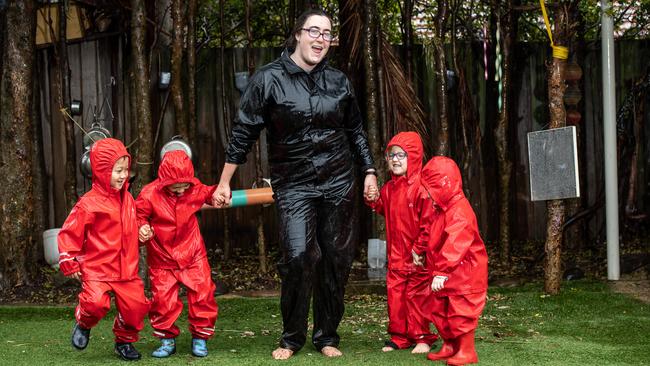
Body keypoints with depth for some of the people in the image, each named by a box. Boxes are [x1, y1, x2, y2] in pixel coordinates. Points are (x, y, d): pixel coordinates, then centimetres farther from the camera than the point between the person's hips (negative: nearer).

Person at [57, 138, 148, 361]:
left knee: (135, 306, -2)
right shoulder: (89, 203, -12)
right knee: (96, 302, -24)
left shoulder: (127, 199, 8)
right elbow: (69, 232, -8)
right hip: (96, 268, -5)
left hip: (127, 269, 5)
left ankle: (125, 341, 25)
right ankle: (83, 324, 12)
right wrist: (69, 262, -8)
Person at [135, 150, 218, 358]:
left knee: (202, 295, -2)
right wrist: (142, 228, -27)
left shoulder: (195, 189, -8)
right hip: (161, 257, -2)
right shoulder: (150, 195, -18)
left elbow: (209, 194, 13)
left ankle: (200, 338, 14)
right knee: (162, 300, -1)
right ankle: (168, 340, 17)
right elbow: (138, 216, -6)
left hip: (192, 253, 2)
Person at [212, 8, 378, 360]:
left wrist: (369, 171, 13)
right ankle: (291, 337, 2)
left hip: (338, 183, 3)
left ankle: (327, 337, 20)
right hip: (293, 185, -3)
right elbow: (243, 133, -2)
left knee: (336, 260, 4)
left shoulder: (338, 81, 5)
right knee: (298, 256, -18)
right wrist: (224, 182, 0)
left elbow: (355, 131, 17)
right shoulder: (268, 79, -6)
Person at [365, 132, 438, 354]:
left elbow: (428, 220, -17)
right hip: (396, 253, 7)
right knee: (395, 292, 8)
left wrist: (420, 248, -17)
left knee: (417, 294, 1)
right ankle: (399, 335, 19)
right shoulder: (389, 188, 9)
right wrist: (375, 201, 5)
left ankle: (422, 337, 13)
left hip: (417, 256, -7)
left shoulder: (421, 187, -15)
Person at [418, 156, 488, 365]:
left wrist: (441, 273, -38)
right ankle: (450, 346, 25)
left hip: (464, 273, -10)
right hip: (445, 273, 10)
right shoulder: (440, 210, 10)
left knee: (461, 311, -4)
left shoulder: (459, 211, -23)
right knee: (439, 309, 13)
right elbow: (434, 241, 21)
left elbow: (454, 245, -33)